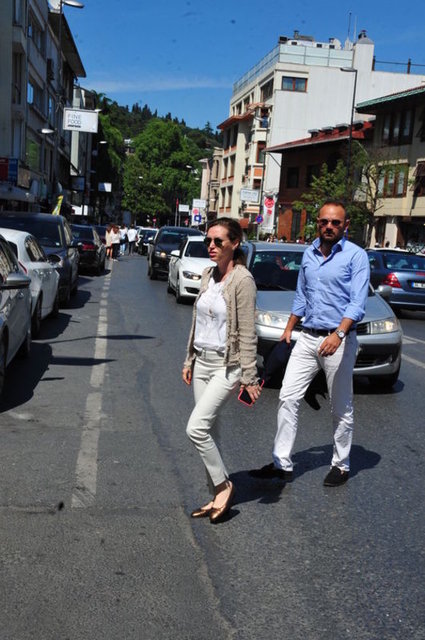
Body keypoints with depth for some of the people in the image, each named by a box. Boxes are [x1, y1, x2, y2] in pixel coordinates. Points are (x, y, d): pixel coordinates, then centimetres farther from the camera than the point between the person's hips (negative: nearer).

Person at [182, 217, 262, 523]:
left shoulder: (242, 280, -14)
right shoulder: (208, 275, 9)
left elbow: (248, 333, -16)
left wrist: (249, 376, -16)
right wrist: (189, 360, 17)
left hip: (227, 364, -8)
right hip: (202, 361, 8)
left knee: (196, 428, -15)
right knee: (207, 430, 9)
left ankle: (224, 486, 5)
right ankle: (217, 496, 21)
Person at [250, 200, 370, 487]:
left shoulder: (356, 256, -8)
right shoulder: (309, 254, 11)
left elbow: (358, 302, -15)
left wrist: (338, 334, -28)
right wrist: (289, 329, 21)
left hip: (338, 340, -5)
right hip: (307, 337, 6)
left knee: (341, 409, 7)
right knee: (288, 398, 1)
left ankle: (341, 465, 23)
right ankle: (282, 463, 8)